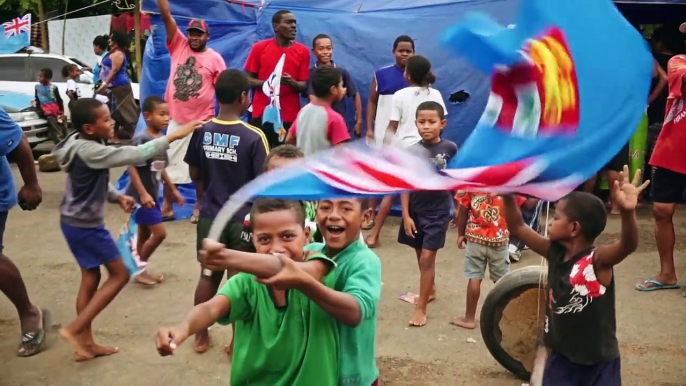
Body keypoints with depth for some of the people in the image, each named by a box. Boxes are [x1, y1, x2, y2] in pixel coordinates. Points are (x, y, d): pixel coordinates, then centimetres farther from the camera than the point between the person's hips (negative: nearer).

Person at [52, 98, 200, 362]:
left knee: (91, 278, 15)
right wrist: (174, 136, -29)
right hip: (86, 225, -10)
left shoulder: (83, 144, 4)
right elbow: (136, 155, -31)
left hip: (74, 222, 10)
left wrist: (117, 196, 1)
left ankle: (85, 343, 23)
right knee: (119, 274, 2)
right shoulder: (90, 151, -26)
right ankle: (74, 329, 5)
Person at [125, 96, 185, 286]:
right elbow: (132, 167, -22)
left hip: (152, 195, 8)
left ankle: (141, 270, 29)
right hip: (141, 196, -8)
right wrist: (143, 194, -26)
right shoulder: (141, 139, -20)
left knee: (145, 234, 16)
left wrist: (174, 190, 18)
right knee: (159, 233, -6)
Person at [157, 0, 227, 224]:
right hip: (176, 120, 2)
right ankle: (167, 206, 20)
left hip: (202, 121, -2)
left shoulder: (215, 58, -2)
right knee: (170, 164, 9)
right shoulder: (178, 46, 4)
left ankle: (199, 206, 21)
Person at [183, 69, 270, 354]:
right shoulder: (253, 137, -17)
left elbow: (194, 175, 5)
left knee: (209, 275, 18)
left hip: (210, 216, 4)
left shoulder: (201, 131, -4)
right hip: (244, 218, -4)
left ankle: (201, 336, 30)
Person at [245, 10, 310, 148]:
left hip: (290, 117, 0)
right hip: (261, 115, 0)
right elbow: (248, 80, 4)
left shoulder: (302, 51, 4)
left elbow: (304, 86, 4)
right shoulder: (259, 48, 2)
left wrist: (291, 83, -18)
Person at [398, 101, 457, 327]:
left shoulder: (450, 149, -8)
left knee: (427, 258, -4)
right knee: (421, 256, 18)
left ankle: (420, 308, 5)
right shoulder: (411, 152, -5)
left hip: (438, 212, -3)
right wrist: (406, 215, -6)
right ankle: (430, 290, 43)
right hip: (416, 212, 3)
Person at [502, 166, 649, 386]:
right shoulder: (554, 253, -4)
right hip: (561, 356, 6)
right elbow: (517, 228, 2)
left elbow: (628, 245, -42)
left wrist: (628, 211, -60)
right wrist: (508, 195, -9)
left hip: (599, 361, -5)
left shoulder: (597, 260, -22)